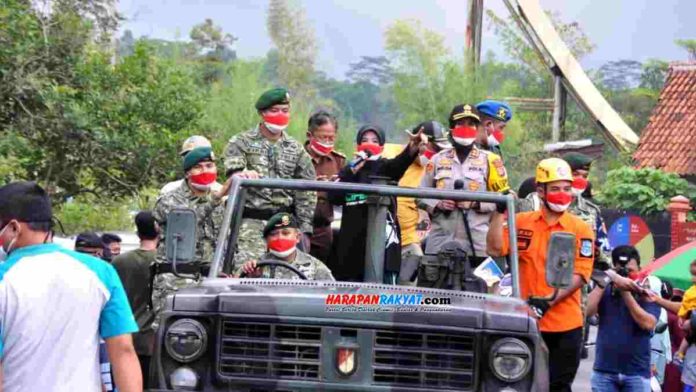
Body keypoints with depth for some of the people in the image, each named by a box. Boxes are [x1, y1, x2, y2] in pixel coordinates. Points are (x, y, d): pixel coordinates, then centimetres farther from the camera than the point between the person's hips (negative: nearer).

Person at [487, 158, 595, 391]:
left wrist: (549, 301, -19)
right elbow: (495, 250, -7)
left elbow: (579, 275, -9)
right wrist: (500, 212, -12)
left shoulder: (580, 229, -1)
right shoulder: (521, 222, 5)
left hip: (565, 326, -2)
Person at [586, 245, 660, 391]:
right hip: (604, 371, 2)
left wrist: (626, 294, -15)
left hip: (637, 372, -2)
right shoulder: (605, 291, 9)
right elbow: (588, 311, -7)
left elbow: (648, 324, -14)